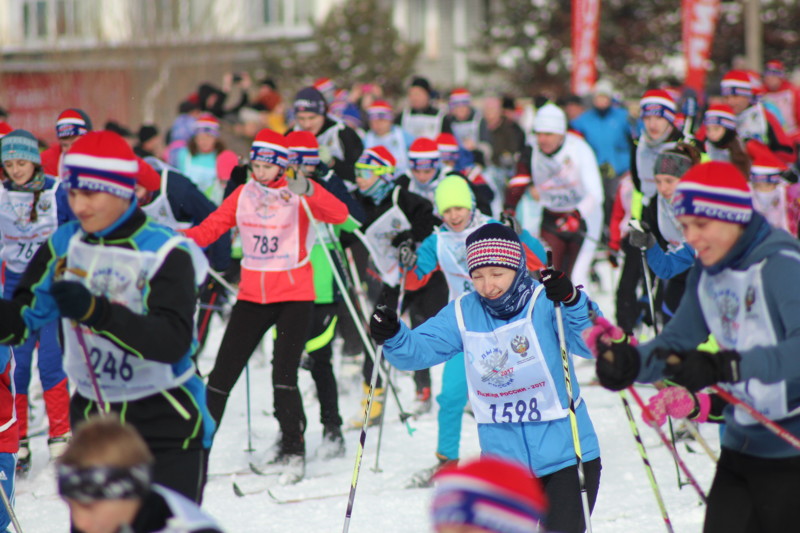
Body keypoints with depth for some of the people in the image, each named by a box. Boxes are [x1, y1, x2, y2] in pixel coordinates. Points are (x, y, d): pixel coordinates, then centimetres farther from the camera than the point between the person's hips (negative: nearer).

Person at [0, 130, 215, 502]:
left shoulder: (165, 252, -18)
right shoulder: (64, 245, 0)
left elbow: (174, 341, -30)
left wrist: (96, 311, -41)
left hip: (166, 423, -5)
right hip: (94, 419, 6)